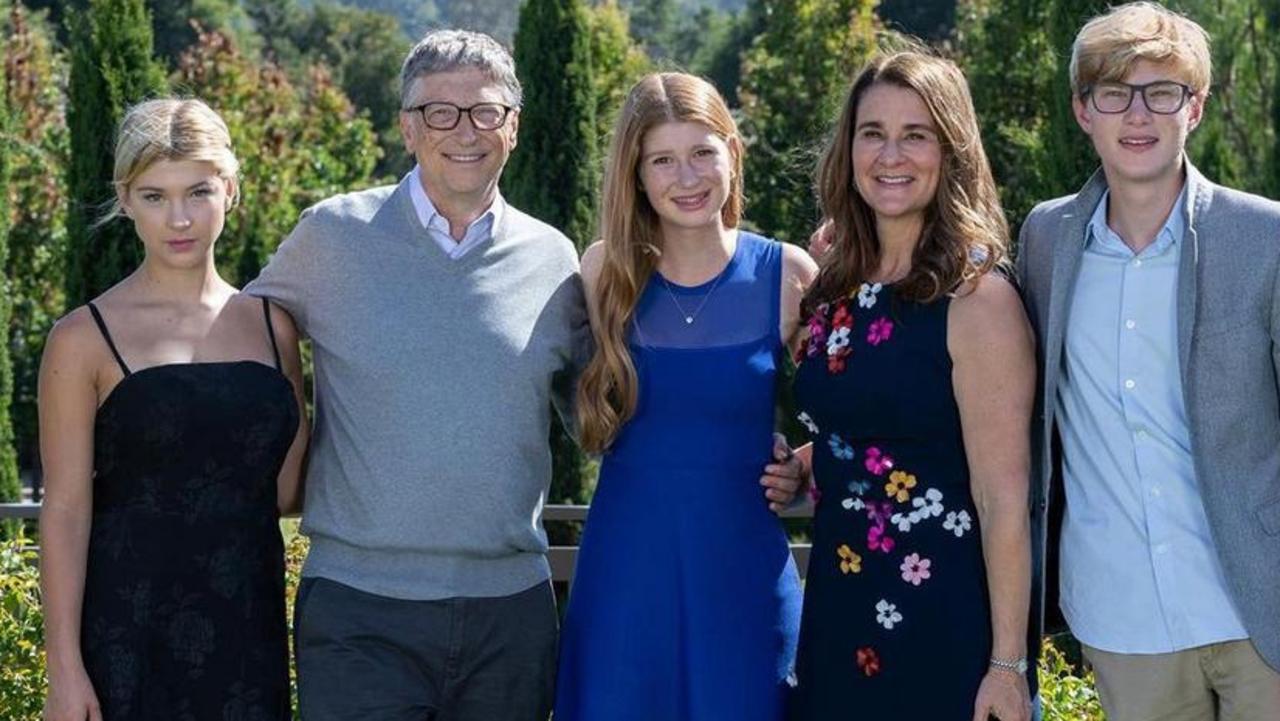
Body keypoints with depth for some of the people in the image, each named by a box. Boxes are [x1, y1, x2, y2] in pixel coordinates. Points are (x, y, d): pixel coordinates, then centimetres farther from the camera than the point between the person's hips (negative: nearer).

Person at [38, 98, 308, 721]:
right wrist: (64, 669, -10)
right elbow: (66, 511, -6)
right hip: (129, 630, -3)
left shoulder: (271, 326, 9)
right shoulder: (85, 339, -3)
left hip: (248, 624, 4)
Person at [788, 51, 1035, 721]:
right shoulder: (835, 293, 5)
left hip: (943, 625, -6)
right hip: (837, 615, 6)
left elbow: (1004, 500, -15)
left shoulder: (977, 297, -13)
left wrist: (1007, 664, -16)